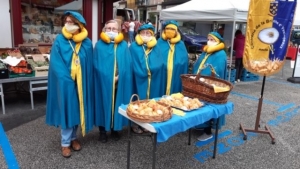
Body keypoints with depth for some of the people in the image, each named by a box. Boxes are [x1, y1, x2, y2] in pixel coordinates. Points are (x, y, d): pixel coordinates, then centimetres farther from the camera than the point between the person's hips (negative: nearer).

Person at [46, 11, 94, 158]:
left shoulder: (87, 43, 3)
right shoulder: (59, 40, -3)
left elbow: (89, 65, 5)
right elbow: (55, 63, -8)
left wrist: (84, 81, -2)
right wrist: (67, 79, -15)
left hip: (81, 83, 3)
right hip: (65, 83, -2)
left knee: (77, 110, 11)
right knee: (67, 111, 3)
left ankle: (73, 137, 29)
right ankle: (65, 142, 17)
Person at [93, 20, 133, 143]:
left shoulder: (124, 45, 6)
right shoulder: (99, 45, 2)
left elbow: (127, 64, 2)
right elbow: (97, 65, -2)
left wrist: (119, 76, -10)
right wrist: (107, 77, -13)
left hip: (120, 82, 2)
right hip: (103, 82, -1)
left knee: (117, 105, 9)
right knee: (104, 105, 5)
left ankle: (115, 129, 25)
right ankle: (103, 131, 19)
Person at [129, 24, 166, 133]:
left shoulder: (156, 48, 9)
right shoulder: (134, 47, 0)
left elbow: (159, 64, -2)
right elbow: (134, 65, -7)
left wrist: (148, 70, -12)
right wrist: (142, 72, -13)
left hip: (154, 81, 3)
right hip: (139, 80, -3)